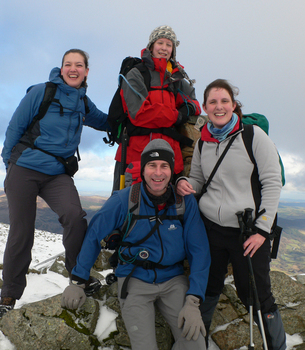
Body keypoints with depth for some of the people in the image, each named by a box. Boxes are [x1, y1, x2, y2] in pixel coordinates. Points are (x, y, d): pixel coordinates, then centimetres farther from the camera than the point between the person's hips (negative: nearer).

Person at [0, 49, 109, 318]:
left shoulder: (84, 103, 12)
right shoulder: (41, 92, -2)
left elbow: (106, 122, 29)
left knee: (75, 216, -24)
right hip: (24, 169, -3)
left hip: (58, 174, 3)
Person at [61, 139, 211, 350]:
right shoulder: (124, 200, -11)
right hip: (135, 280, -1)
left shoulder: (185, 202, -8)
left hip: (173, 279, 2)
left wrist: (193, 302, -14)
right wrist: (78, 282, -1)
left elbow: (199, 251, -5)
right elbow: (94, 236, -1)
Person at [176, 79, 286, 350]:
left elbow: (273, 183, -8)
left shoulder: (253, 135, -7)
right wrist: (184, 183, -7)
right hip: (211, 229, 4)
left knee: (257, 296, 6)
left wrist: (262, 228, -13)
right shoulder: (203, 143, 7)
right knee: (208, 288, 17)